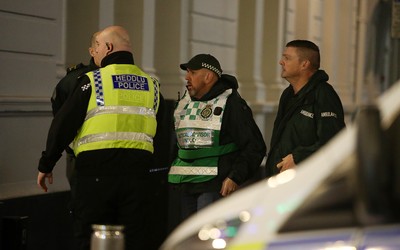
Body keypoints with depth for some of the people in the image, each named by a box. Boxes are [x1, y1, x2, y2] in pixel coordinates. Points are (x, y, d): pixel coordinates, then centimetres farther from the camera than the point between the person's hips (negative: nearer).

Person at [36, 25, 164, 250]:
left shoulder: (93, 81, -3)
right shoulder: (152, 86, 12)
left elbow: (63, 126, -2)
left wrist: (46, 165, 7)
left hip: (96, 174, -4)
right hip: (137, 176, 4)